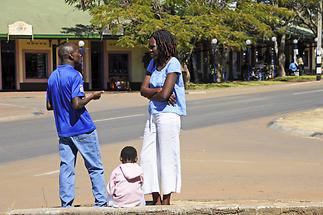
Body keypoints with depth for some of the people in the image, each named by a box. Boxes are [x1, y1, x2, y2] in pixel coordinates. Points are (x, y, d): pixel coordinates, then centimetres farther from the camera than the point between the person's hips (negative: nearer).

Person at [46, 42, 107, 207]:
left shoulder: (52, 77, 9)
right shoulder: (74, 75, -15)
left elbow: (49, 105, 13)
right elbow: (77, 104, -22)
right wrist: (92, 96, -8)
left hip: (63, 130, 7)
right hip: (82, 128, -7)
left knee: (66, 168, 7)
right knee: (95, 168, 4)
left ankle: (66, 205, 7)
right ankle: (101, 203, 7)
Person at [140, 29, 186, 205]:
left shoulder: (173, 64, -11)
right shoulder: (153, 63, 13)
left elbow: (164, 94, -19)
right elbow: (143, 90, 5)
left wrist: (151, 95, 0)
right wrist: (158, 91, -12)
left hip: (168, 115, -8)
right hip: (153, 115, 8)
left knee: (166, 157, -1)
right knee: (148, 156, 6)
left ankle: (166, 202, 8)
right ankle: (156, 200, 13)